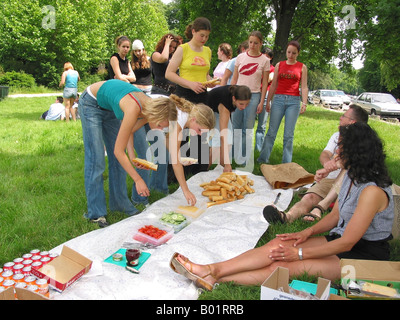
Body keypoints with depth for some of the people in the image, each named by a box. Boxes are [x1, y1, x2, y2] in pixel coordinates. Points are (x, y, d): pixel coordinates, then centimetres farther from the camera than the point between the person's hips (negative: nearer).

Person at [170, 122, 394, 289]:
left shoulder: (372, 191, -25)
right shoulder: (353, 177, 6)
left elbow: (347, 243, -23)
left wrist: (300, 253, -19)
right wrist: (307, 233, -3)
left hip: (363, 256, -8)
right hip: (340, 239, 8)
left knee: (285, 266, -23)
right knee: (277, 245, -13)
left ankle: (214, 277, -23)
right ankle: (212, 270, -19)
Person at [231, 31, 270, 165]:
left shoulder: (264, 60, 1)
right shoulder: (240, 57, 7)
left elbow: (264, 83, 2)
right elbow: (234, 79, 10)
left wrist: (261, 102, -4)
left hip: (254, 95, -2)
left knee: (248, 129, 0)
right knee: (236, 126, 4)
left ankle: (243, 159, 10)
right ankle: (230, 155, 14)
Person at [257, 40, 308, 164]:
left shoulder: (302, 67, 9)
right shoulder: (279, 65, 12)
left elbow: (304, 87, 4)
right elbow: (273, 85, 13)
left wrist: (304, 103, -7)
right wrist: (268, 101, 9)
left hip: (294, 101, -1)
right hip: (278, 99, 1)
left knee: (289, 134, -1)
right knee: (271, 132, -1)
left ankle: (286, 163, 6)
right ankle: (263, 158, 7)